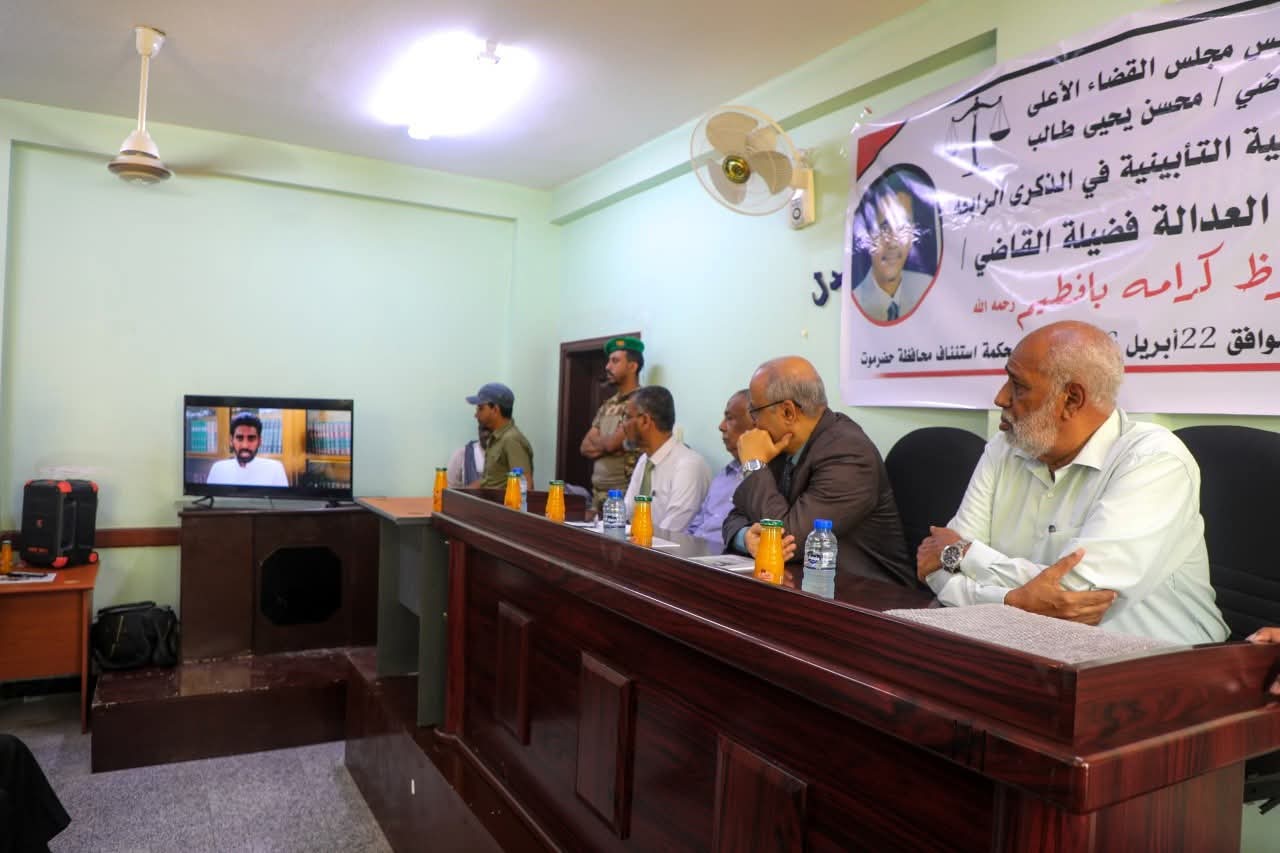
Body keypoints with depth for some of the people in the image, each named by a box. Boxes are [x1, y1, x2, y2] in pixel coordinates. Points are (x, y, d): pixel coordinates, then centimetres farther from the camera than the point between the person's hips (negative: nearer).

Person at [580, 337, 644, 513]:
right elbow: (585, 447, 10)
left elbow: (611, 443, -18)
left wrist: (595, 441, 4)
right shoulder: (607, 405, 15)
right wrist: (603, 445, -10)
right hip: (598, 492, 8)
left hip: (624, 493, -8)